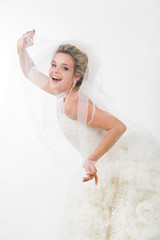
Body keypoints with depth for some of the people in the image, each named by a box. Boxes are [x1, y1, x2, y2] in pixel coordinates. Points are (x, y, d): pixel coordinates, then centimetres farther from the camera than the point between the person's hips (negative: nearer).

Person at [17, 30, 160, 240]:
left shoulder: (74, 104, -27)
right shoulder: (62, 91, 1)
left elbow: (118, 127, -28)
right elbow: (31, 72, 17)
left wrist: (91, 160, -27)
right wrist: (21, 48, 0)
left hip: (122, 166, -9)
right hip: (108, 169, 9)